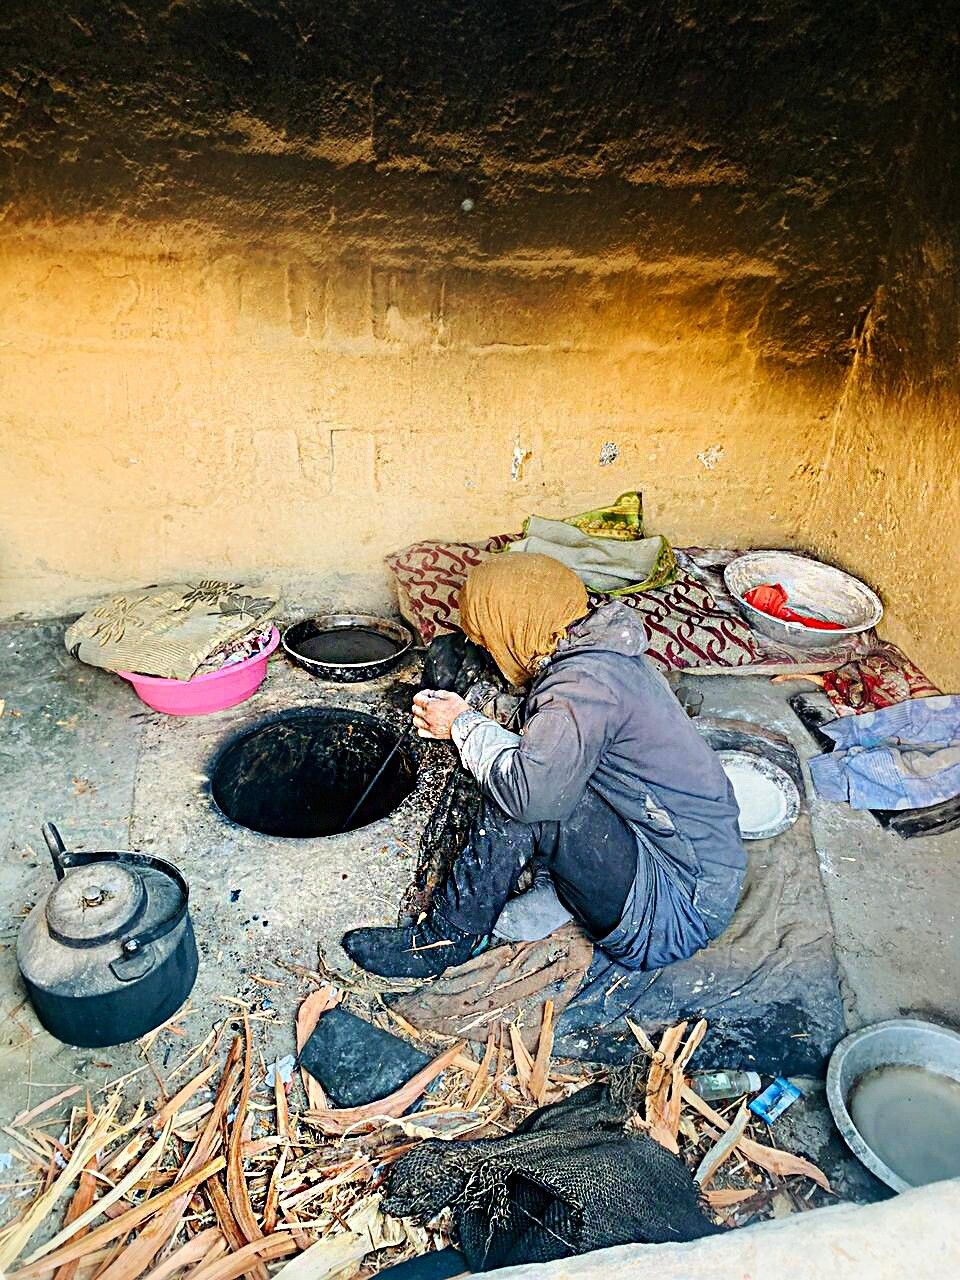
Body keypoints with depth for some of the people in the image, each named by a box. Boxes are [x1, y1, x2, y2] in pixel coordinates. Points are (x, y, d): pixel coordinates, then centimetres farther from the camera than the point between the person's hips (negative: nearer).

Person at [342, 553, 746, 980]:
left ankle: (443, 942, -3)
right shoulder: (594, 650, 7)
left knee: (523, 796, -22)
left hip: (677, 910, -9)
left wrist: (466, 725, -15)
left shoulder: (587, 681, -23)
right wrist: (466, 722, 4)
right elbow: (540, 754, 15)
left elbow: (531, 791, -33)